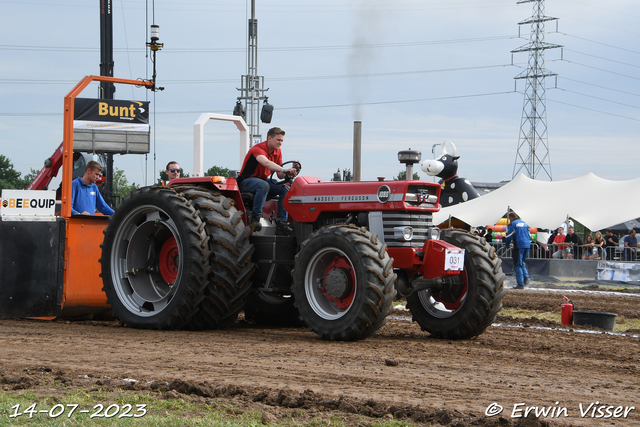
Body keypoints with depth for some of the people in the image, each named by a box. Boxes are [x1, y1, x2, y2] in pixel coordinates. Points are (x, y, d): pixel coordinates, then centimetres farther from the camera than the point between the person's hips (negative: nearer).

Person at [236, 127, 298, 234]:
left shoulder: (277, 151, 4)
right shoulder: (258, 149, -21)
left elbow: (280, 175, 2)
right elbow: (266, 163, -43)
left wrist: (290, 173, -20)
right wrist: (284, 170, -54)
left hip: (263, 180, 8)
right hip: (247, 180, -8)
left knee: (285, 189, -14)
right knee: (263, 185, -39)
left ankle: (281, 222, -19)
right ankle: (255, 218, -35)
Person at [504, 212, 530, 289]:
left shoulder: (512, 224, -3)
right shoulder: (524, 223, 17)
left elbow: (508, 236, -4)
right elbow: (529, 235, 21)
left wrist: (506, 245, 13)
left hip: (519, 246, -6)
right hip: (527, 245, 6)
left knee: (518, 265, 0)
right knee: (522, 262, 22)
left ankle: (520, 284, -2)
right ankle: (526, 277, 2)